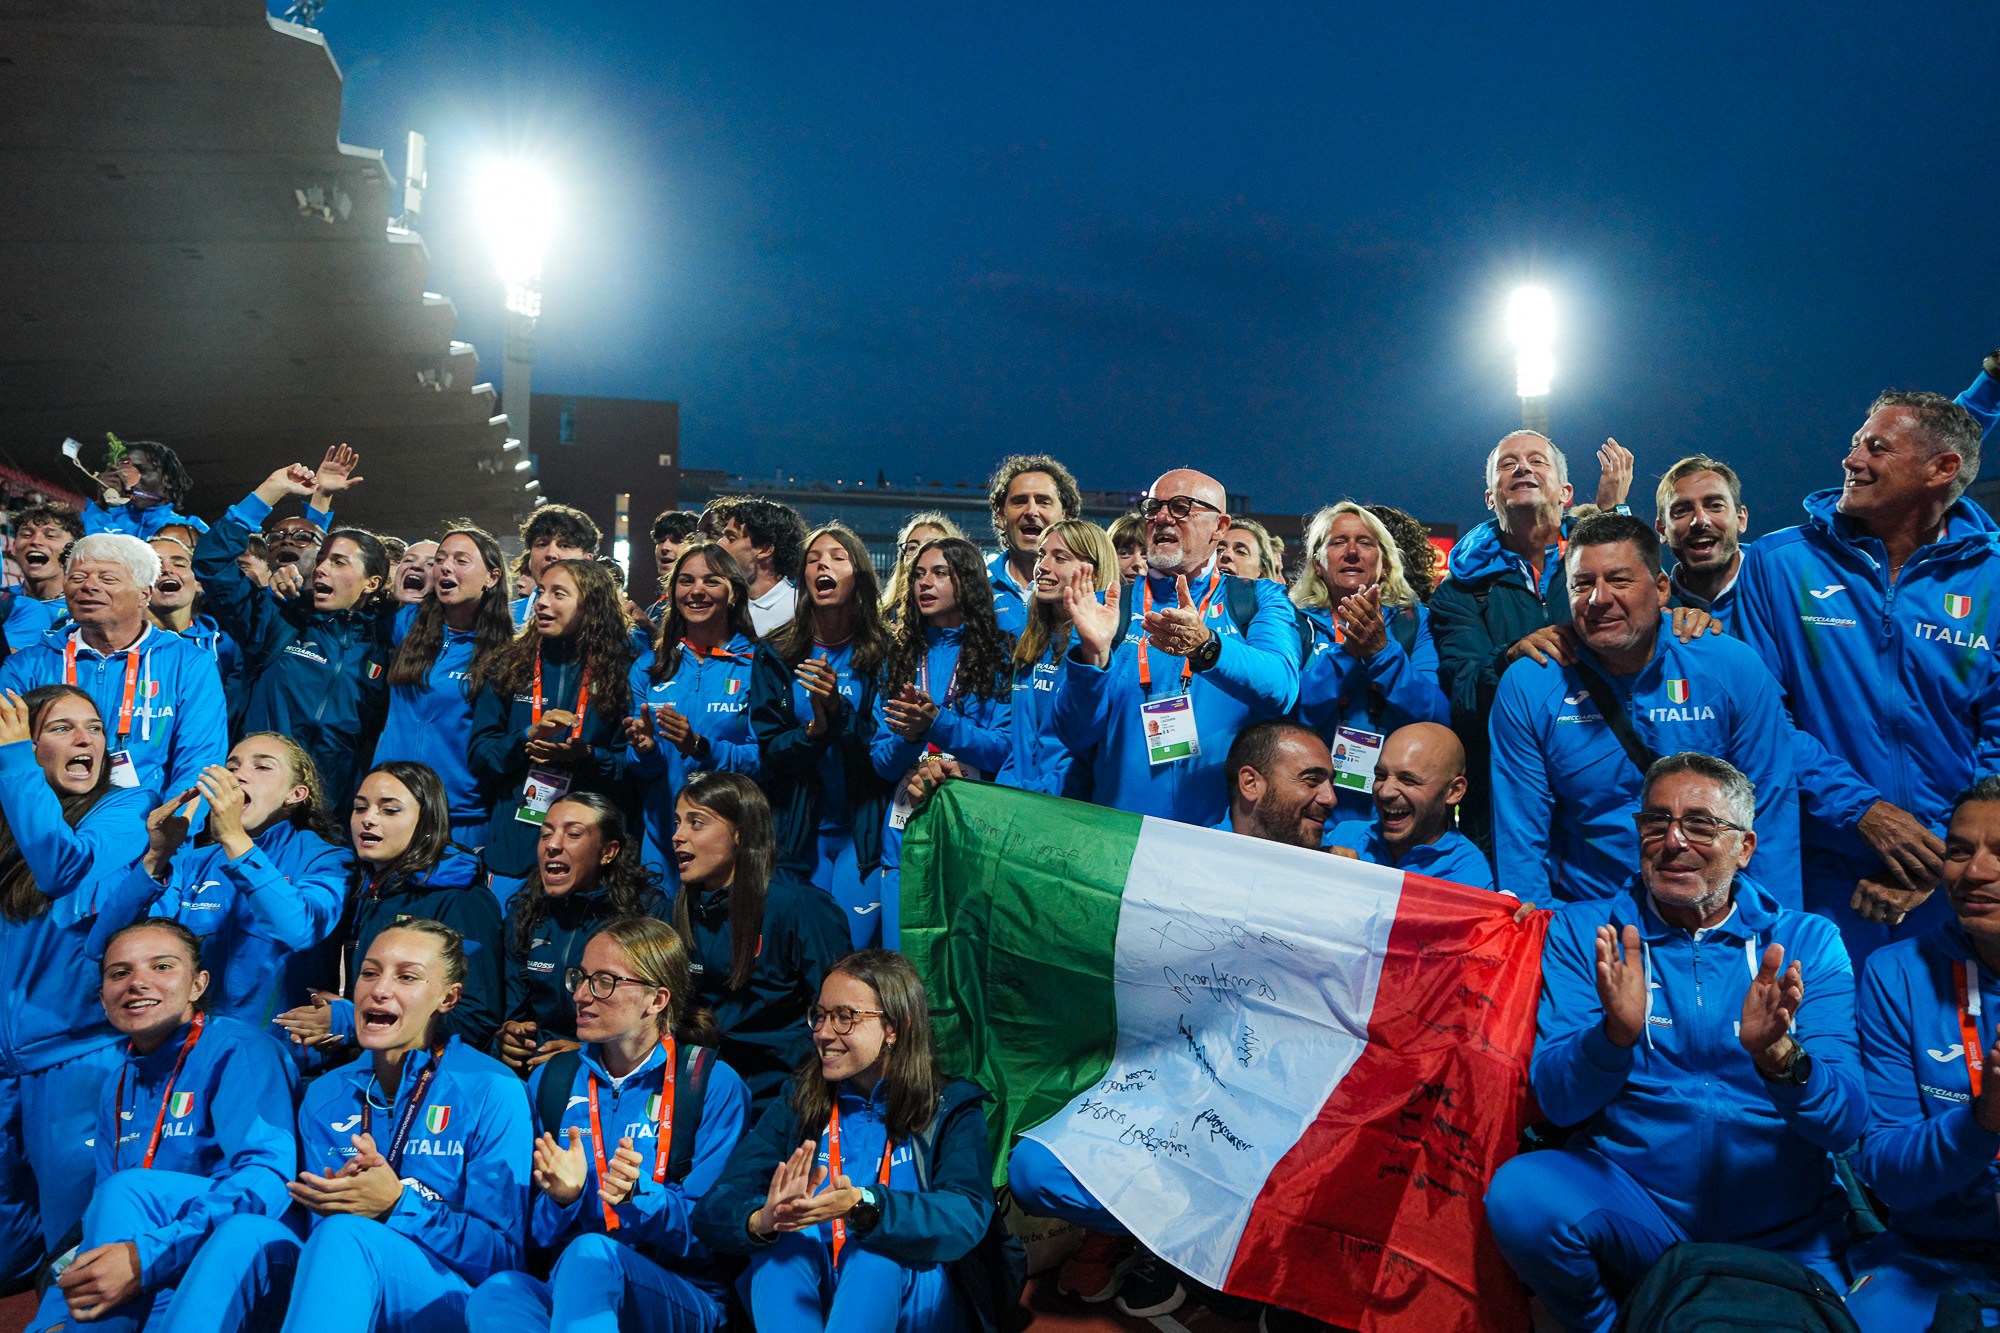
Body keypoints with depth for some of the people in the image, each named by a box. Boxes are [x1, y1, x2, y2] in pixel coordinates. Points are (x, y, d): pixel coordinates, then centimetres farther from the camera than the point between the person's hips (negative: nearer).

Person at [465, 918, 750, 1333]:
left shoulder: (715, 1086, -1)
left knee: (591, 1253, -36)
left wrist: (640, 1196, -24)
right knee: (494, 1295, -32)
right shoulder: (549, 1081, 12)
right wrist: (562, 1198, -13)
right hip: (566, 1290, 3)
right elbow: (536, 1235, 11)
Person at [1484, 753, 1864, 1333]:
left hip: (1786, 1239, 0)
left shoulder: (1809, 944, 3)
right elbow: (1556, 1099, -8)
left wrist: (1778, 1057, -29)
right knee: (1521, 1192, -27)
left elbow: (1845, 1124, -8)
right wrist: (1616, 1034, -29)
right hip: (1629, 1208, 0)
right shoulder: (1582, 932, 2)